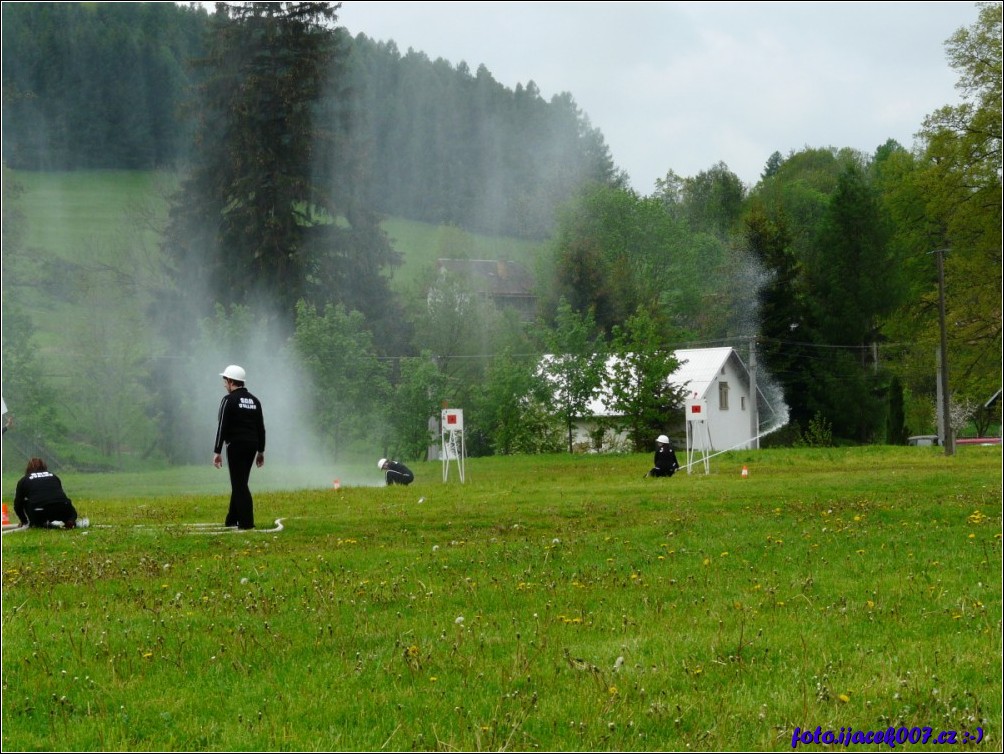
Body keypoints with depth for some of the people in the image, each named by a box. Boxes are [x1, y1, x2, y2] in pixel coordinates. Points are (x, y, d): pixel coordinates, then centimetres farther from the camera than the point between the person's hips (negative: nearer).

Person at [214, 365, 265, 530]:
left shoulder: (229, 400, -8)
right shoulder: (254, 401, 12)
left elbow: (222, 427, -12)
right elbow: (261, 428, 13)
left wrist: (217, 452, -11)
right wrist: (261, 452, 18)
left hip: (236, 446, -7)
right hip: (252, 446, 7)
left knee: (239, 484, -4)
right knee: (240, 483, 16)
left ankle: (246, 522, -9)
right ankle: (232, 520, 22)